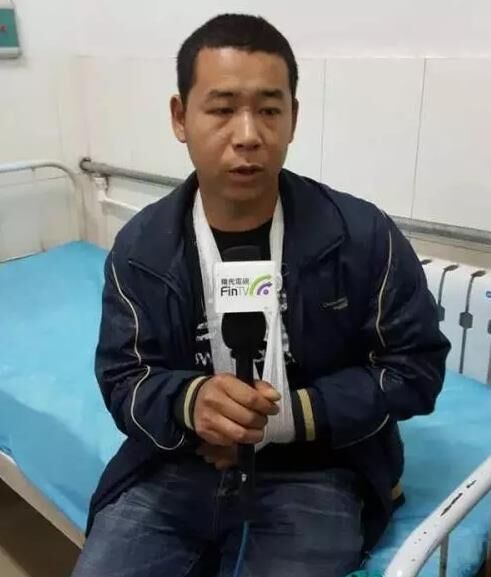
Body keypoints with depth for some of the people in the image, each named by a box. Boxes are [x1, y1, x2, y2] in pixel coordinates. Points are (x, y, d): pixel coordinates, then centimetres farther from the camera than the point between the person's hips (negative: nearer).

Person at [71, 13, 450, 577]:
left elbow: (417, 365, -4)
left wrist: (291, 414, -18)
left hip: (314, 474, -1)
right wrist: (189, 401, -26)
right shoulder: (139, 247, -5)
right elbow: (122, 379, -1)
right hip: (175, 467, 2)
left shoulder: (364, 236, -11)